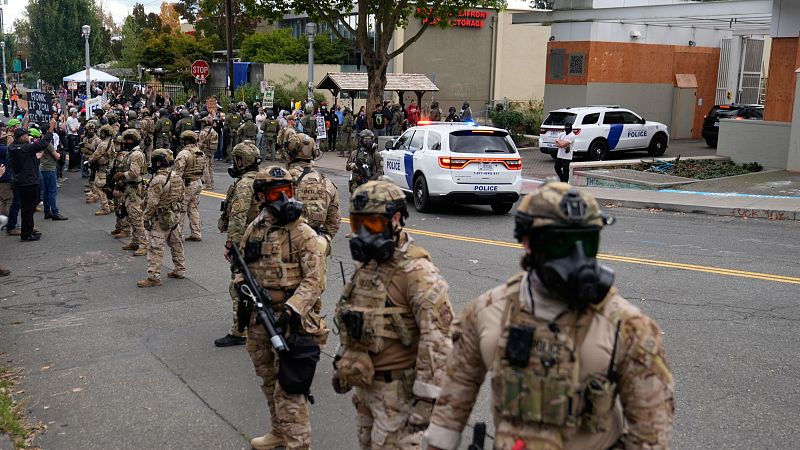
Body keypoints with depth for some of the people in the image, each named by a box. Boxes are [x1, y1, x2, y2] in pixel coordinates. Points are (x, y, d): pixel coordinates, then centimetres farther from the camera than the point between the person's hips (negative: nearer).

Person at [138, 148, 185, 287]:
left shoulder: (158, 180, -20)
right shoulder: (176, 177, 6)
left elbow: (152, 203, -19)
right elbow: (181, 198, 13)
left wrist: (146, 218, -9)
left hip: (161, 219, -9)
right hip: (174, 216, 9)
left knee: (155, 247, -6)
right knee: (176, 243, 17)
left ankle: (154, 277, -6)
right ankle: (180, 270, 27)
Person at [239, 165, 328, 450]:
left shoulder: (303, 234, -11)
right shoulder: (255, 230, 7)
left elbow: (313, 280, -15)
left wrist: (291, 309, -27)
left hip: (292, 321, -7)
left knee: (289, 389, -6)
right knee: (269, 383, 21)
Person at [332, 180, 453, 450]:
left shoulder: (416, 272, -21)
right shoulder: (366, 264, 7)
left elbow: (438, 339, -25)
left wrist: (426, 398, -24)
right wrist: (341, 364, 22)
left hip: (398, 389, -8)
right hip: (365, 383, 9)